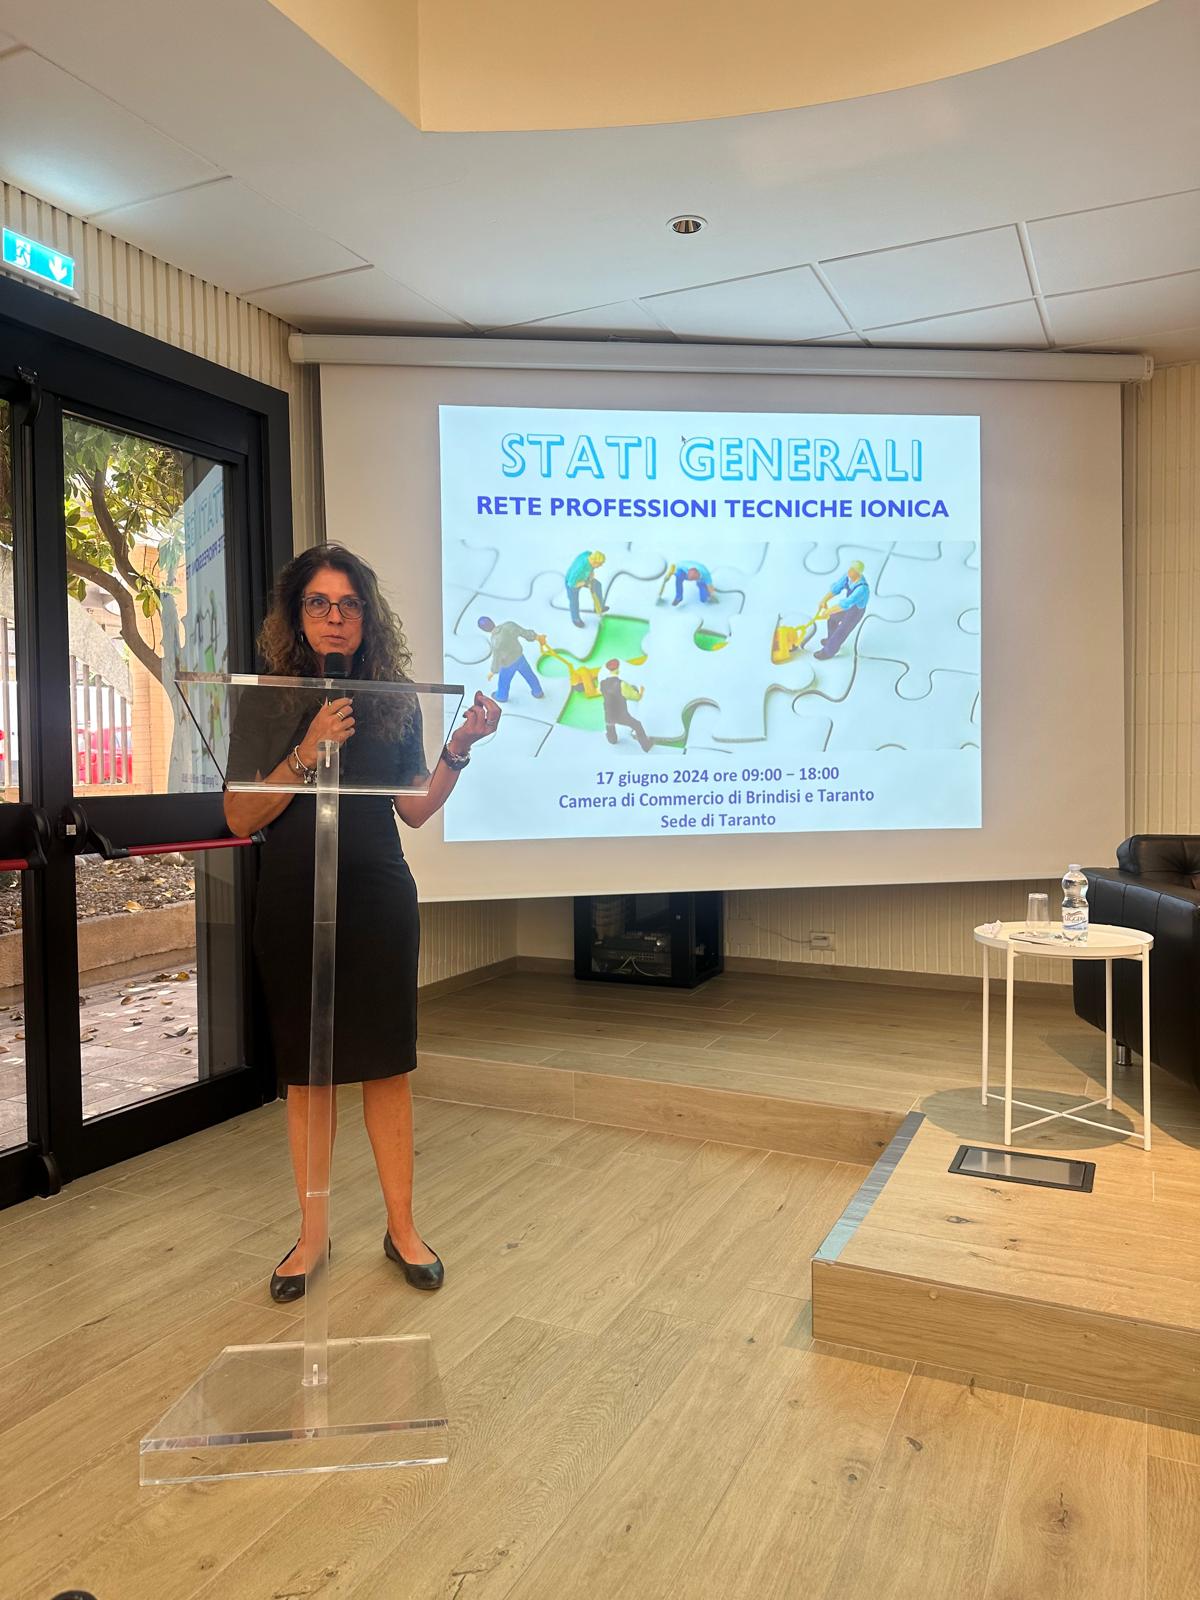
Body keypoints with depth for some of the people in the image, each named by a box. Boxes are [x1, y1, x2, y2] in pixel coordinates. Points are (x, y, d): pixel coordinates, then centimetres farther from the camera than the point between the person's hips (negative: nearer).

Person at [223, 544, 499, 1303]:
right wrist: (308, 752, -17)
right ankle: (311, 1234, 25)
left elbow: (417, 808, 5)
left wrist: (459, 748, -9)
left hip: (378, 898, 1)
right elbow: (241, 817, -6)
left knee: (388, 1066, 6)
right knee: (307, 1071, 8)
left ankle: (402, 1227, 21)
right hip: (295, 900, -1)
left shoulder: (395, 703, 4)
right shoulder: (268, 702, -1)